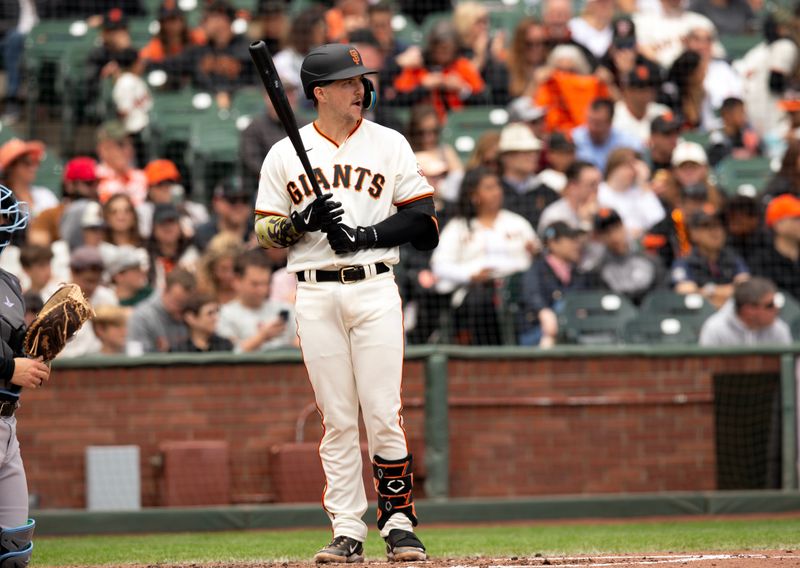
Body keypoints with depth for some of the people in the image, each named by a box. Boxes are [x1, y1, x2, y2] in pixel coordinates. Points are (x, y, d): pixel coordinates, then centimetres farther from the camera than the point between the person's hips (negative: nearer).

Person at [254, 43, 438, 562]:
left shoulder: (389, 145, 7)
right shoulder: (284, 155, 9)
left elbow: (424, 220, 1)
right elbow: (265, 232, 7)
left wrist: (364, 235, -11)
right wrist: (304, 220, -12)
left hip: (374, 290, -1)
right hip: (315, 295, 1)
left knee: (383, 414, -8)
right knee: (337, 419, 1)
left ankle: (399, 521, 0)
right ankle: (347, 531, 4)